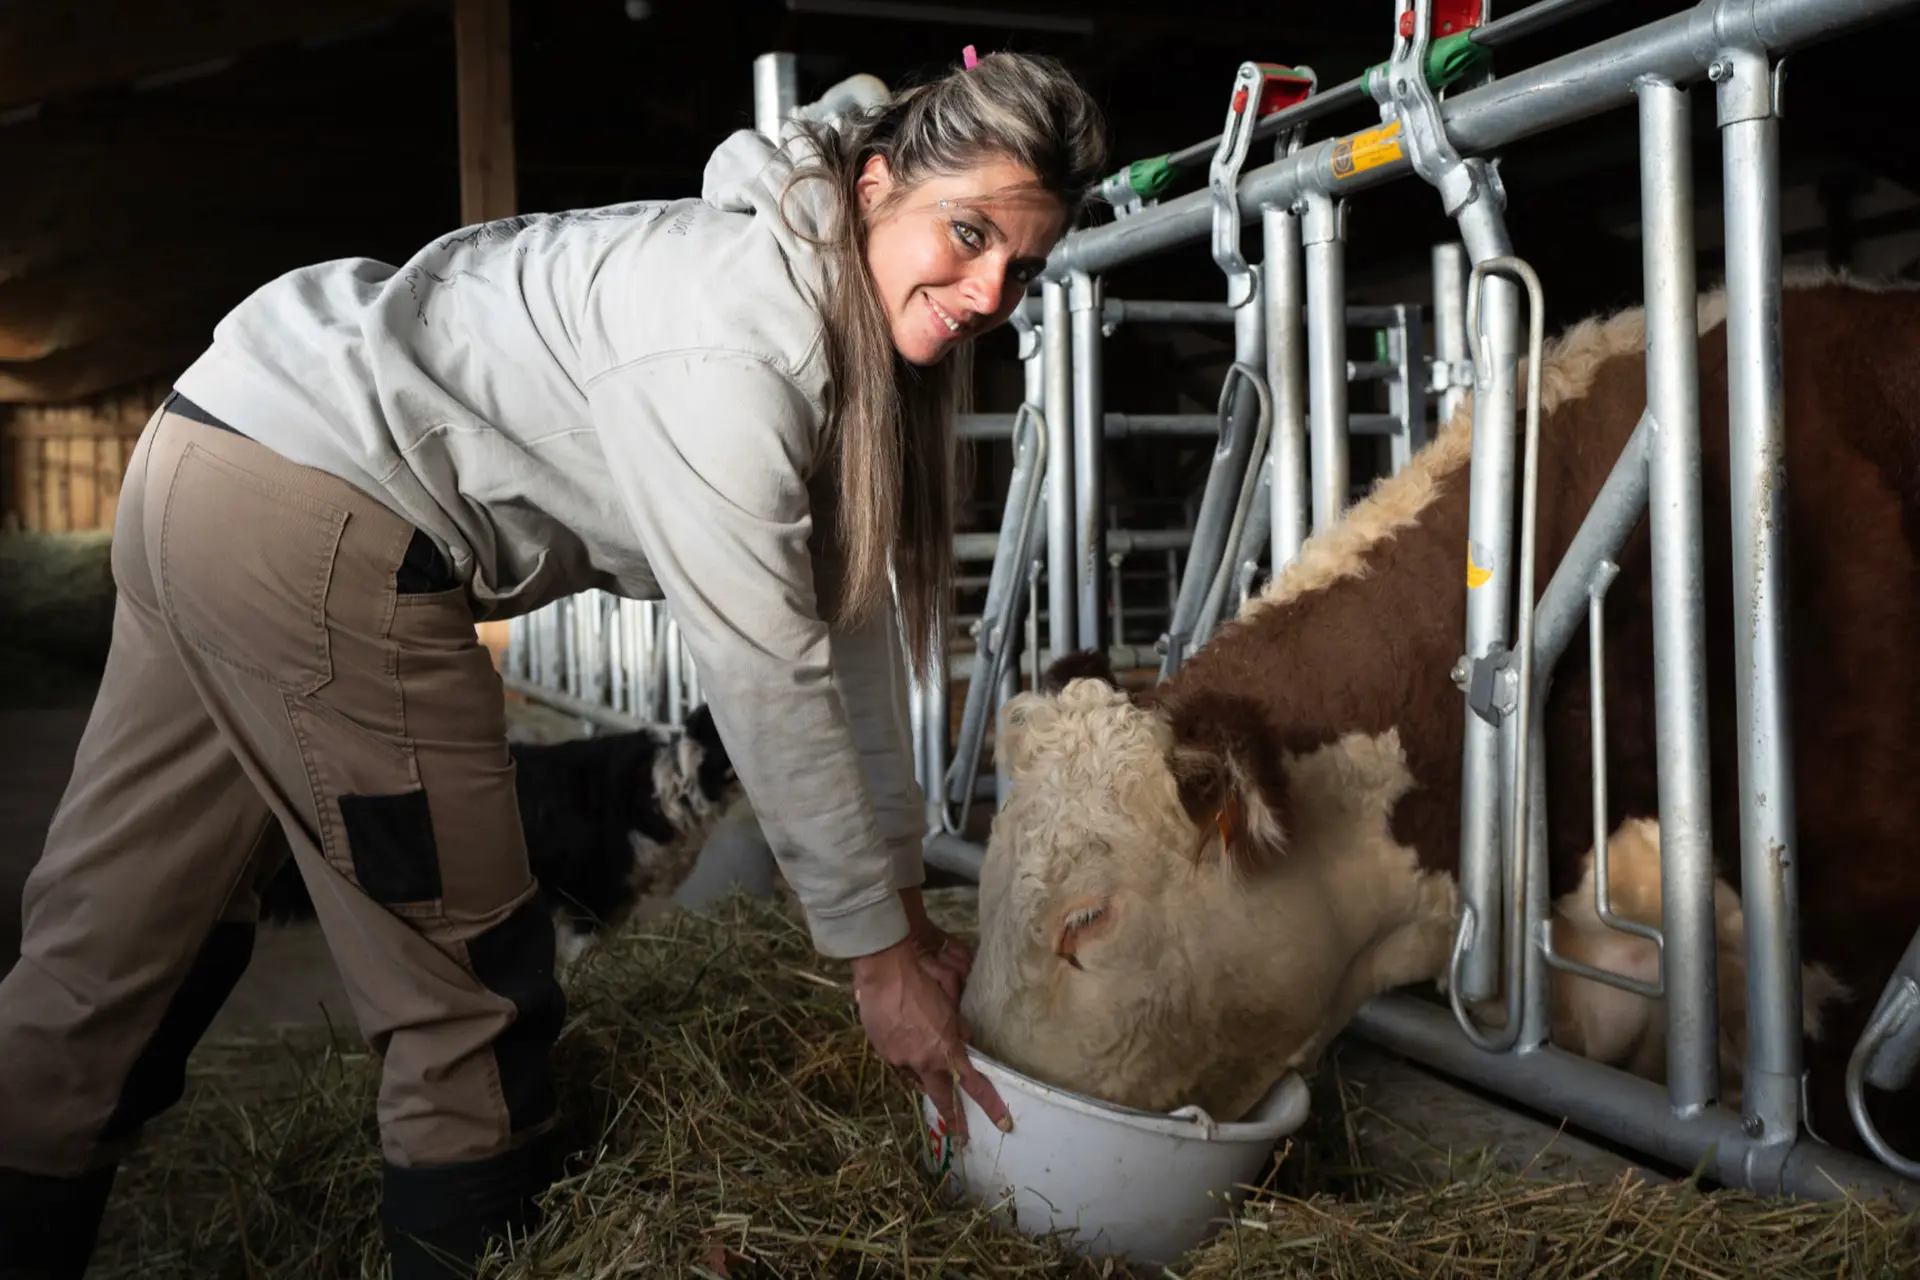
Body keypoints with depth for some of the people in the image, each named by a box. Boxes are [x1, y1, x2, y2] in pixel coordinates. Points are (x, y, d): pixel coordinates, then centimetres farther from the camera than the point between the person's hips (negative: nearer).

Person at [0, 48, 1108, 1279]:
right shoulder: (741, 332, -22)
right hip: (313, 513, -10)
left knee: (113, 942, 17)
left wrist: (906, 899, 9)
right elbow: (765, 673, -22)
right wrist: (880, 956, -12)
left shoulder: (858, 326, 7)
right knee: (470, 981, 1)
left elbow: (851, 610, 8)